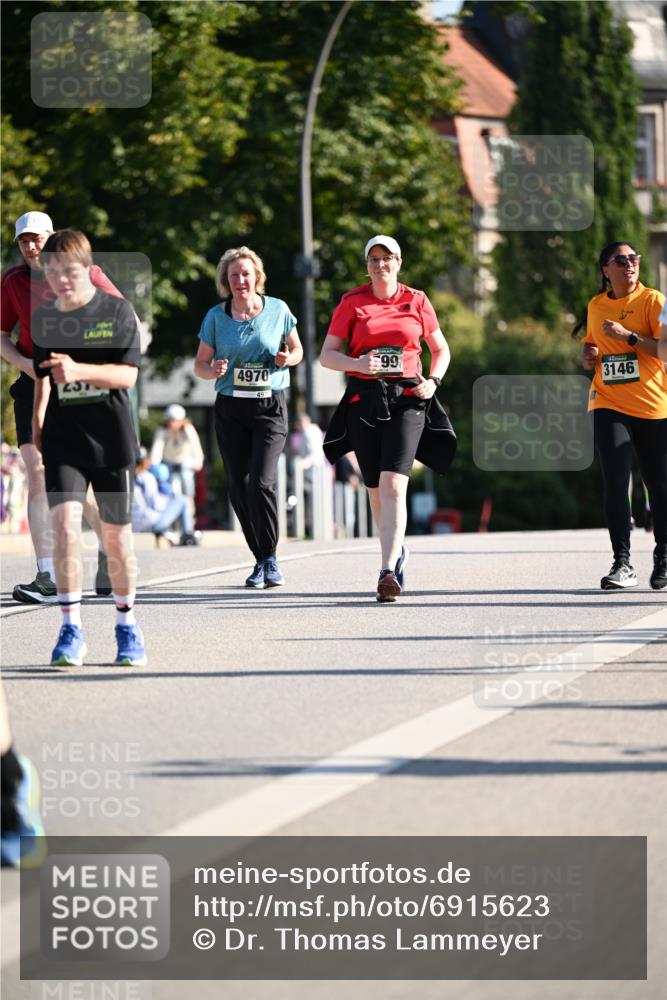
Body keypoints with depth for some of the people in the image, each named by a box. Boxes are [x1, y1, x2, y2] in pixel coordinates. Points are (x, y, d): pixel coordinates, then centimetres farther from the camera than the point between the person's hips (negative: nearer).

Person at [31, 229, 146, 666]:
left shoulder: (117, 311, -5)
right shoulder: (43, 319, 7)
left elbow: (127, 374, -13)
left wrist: (79, 371, -27)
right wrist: (37, 421, 15)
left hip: (111, 437, -2)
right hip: (63, 436, 2)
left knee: (116, 534, 5)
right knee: (65, 521, -16)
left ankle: (127, 625, 25)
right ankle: (71, 630, -12)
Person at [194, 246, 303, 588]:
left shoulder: (278, 310, 1)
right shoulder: (216, 316, 4)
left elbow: (297, 349, 14)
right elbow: (200, 364, 9)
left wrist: (288, 358, -9)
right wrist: (212, 370, -14)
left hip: (270, 406, -2)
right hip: (230, 408, 2)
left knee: (261, 480, -18)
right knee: (238, 486, 0)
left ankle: (270, 559, -5)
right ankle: (260, 561, 13)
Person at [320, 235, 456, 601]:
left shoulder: (416, 301, 6)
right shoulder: (351, 303, 5)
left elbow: (441, 350, 17)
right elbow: (327, 355, 3)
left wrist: (433, 381, -2)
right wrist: (358, 364, -16)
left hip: (406, 398, -2)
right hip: (364, 401, 2)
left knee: (393, 485, -17)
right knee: (376, 488, 9)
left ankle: (388, 571, -24)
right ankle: (397, 549, 36)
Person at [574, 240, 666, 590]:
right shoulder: (596, 306, 11)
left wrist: (629, 336, -20)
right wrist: (589, 357, 6)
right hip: (610, 405, 3)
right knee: (615, 482, -11)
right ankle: (622, 564, -11)